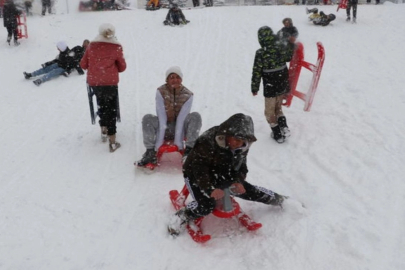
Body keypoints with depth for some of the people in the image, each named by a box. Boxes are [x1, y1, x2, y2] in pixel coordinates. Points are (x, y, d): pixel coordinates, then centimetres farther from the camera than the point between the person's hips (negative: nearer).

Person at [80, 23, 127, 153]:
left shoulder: (92, 46, 4)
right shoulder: (116, 47, -3)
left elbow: (83, 64, 8)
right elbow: (122, 67, 4)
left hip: (94, 82, 3)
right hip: (110, 82, -3)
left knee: (102, 104, 26)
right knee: (111, 110, 4)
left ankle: (104, 131, 35)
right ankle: (112, 142, 2)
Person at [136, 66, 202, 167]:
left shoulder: (187, 95, -12)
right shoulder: (161, 92, -14)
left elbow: (181, 118, -19)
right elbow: (161, 117, -21)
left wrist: (178, 140, -26)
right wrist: (159, 140, -26)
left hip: (180, 127, 0)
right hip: (164, 126, 0)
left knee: (196, 116, -24)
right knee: (147, 118, -26)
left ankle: (189, 150, -25)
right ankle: (151, 152, -27)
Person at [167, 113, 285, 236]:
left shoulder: (241, 147, -12)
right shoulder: (208, 142, -34)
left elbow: (241, 167, -1)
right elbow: (199, 168, -32)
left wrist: (238, 181, -21)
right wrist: (210, 189, -42)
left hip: (220, 176, 6)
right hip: (196, 175, -5)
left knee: (246, 190, 1)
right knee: (206, 206, -29)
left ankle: (273, 198, 27)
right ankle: (183, 216, -6)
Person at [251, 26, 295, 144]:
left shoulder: (261, 53, -23)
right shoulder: (282, 47, -9)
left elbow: (257, 72, -16)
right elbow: (289, 57, 13)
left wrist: (254, 88, -4)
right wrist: (291, 44, 28)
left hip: (270, 88, -5)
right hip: (284, 85, 5)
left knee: (269, 112, 15)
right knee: (278, 107, 26)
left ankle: (278, 135, 20)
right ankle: (284, 127, 11)